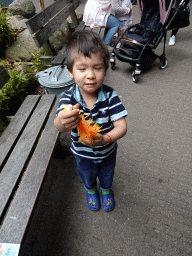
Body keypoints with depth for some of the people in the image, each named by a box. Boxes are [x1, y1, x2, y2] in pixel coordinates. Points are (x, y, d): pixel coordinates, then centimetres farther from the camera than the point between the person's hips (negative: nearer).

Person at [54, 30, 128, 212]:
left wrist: (105, 139, -49)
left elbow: (121, 126, -28)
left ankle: (106, 189, 67)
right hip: (83, 154, 0)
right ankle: (90, 190, 68)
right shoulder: (68, 97, -28)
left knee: (107, 175, 31)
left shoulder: (110, 96, -27)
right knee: (87, 176, 31)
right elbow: (59, 124, -44)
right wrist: (63, 123, -69)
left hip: (107, 151, 1)